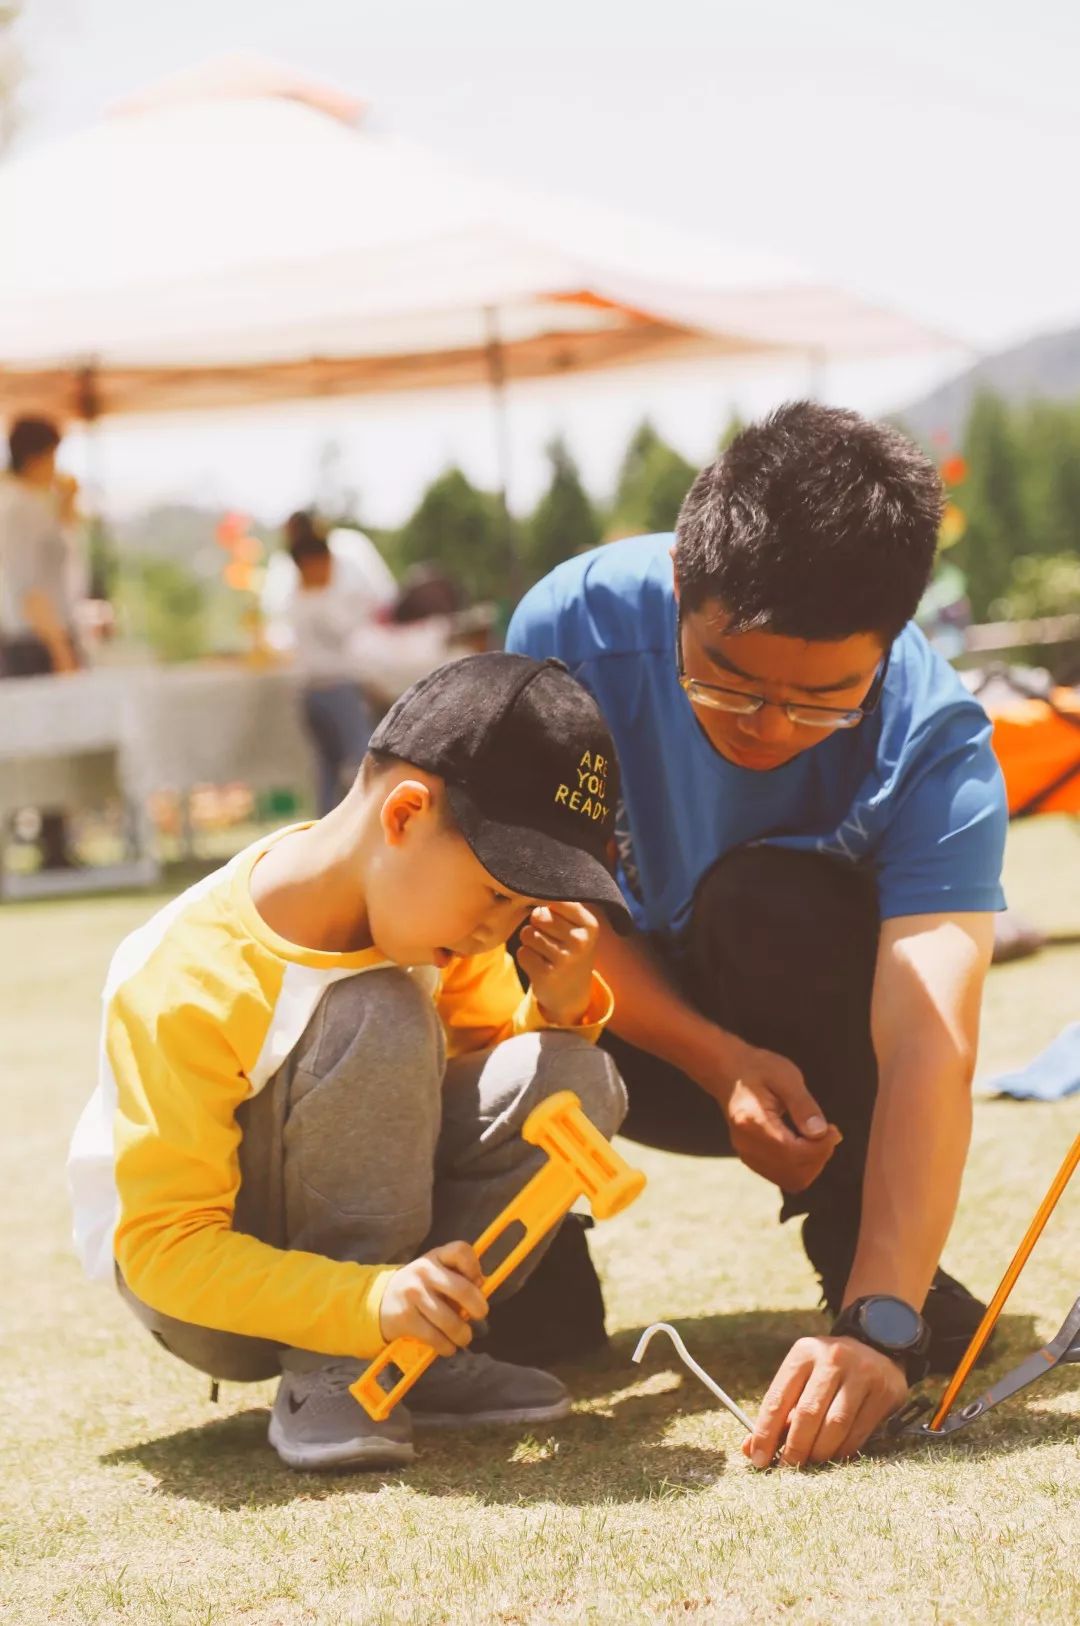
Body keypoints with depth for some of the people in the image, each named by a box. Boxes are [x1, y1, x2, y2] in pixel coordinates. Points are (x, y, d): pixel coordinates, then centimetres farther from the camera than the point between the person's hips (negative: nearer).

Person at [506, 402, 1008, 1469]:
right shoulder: (578, 623, -26)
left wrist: (881, 1324, -52)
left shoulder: (935, 749, -30)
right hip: (645, 1029, 2)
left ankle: (865, 1269, -14)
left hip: (816, 1039, -1)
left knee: (768, 899, -34)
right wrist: (718, 1062, -32)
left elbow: (932, 1050, -40)